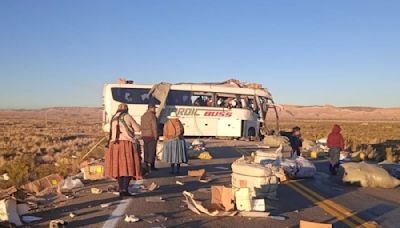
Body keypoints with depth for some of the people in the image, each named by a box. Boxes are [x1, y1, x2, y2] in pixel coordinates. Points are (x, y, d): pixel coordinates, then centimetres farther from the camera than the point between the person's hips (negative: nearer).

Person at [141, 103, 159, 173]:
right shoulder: (152, 116, -13)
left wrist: (143, 136, 12)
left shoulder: (143, 116, 12)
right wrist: (156, 137, -13)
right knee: (152, 152, -3)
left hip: (144, 136, 7)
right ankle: (150, 167, -6)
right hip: (151, 136, -7)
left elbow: (142, 127, 11)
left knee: (146, 152, 10)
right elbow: (154, 127, -17)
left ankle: (147, 167, 14)